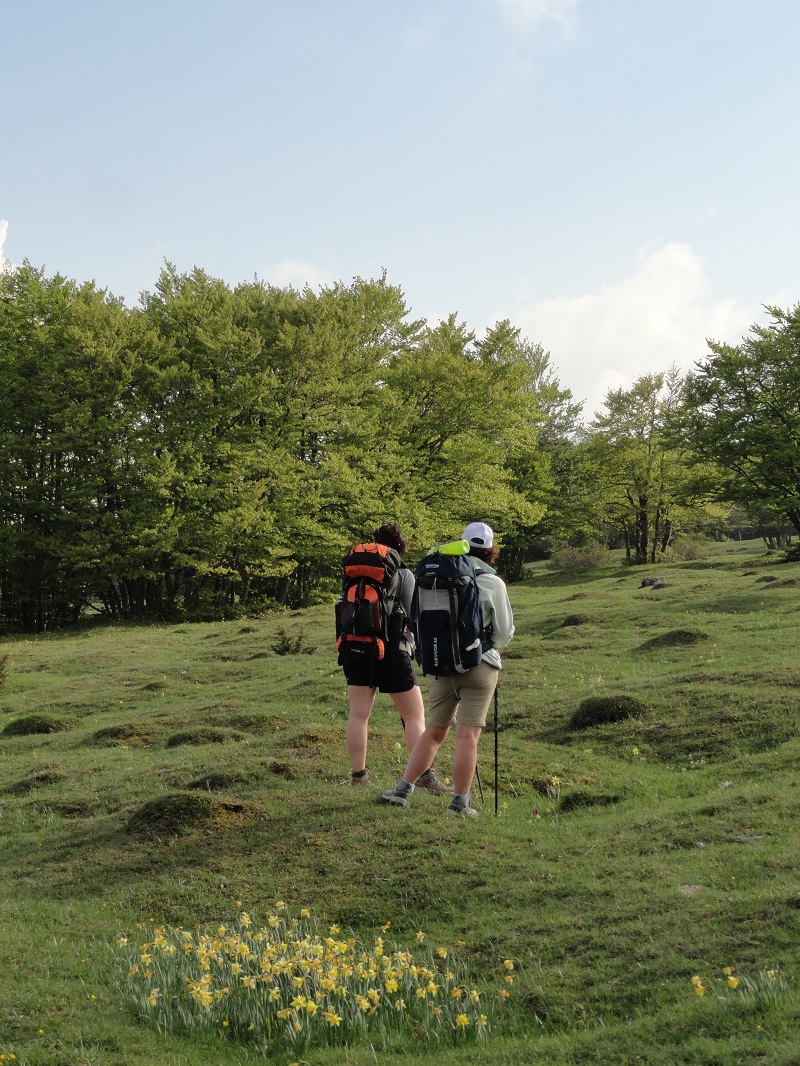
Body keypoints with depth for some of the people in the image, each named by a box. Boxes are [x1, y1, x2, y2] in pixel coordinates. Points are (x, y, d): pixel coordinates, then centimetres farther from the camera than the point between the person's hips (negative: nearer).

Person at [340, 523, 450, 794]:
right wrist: (418, 646, 10)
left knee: (358, 714, 6)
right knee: (414, 715, 3)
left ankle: (358, 775, 7)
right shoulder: (403, 575, -4)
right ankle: (425, 774, -2)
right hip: (392, 650, -4)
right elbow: (413, 616, -6)